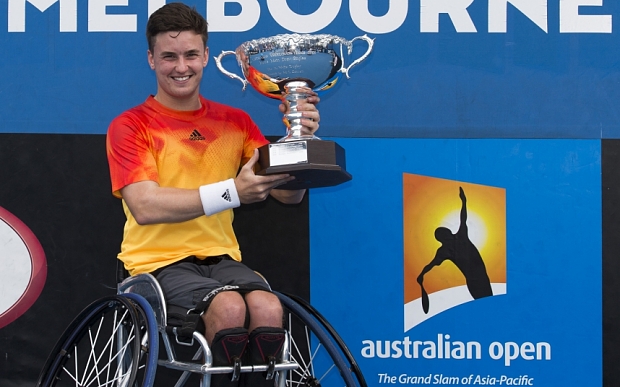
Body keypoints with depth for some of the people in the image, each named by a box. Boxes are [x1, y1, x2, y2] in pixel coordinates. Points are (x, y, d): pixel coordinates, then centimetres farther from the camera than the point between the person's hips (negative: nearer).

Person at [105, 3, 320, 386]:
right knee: (229, 308, -33)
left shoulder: (235, 122, 11)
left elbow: (288, 193, 6)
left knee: (267, 308, -29)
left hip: (221, 258, 4)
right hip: (158, 261, -3)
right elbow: (146, 207, -17)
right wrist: (232, 192, -26)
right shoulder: (130, 127, -2)